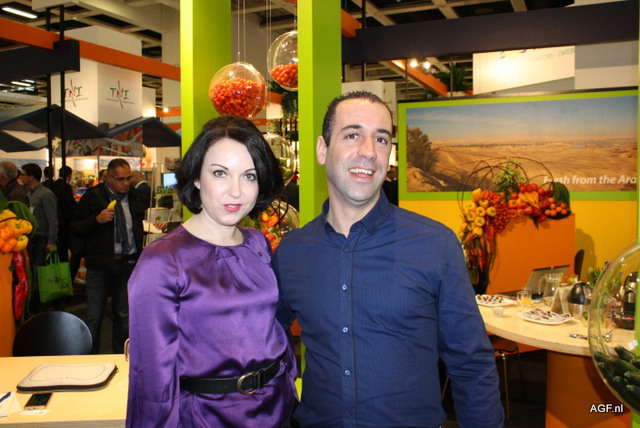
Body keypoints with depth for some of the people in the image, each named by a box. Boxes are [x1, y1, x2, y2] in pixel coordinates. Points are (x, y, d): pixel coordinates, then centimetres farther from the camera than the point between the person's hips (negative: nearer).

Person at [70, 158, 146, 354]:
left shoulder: (136, 199, 11)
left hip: (129, 265, 3)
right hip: (100, 264, -2)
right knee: (94, 317, 1)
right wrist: (97, 219, -15)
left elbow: (141, 227, 22)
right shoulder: (93, 197, 1)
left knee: (124, 316, 9)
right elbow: (74, 228, 0)